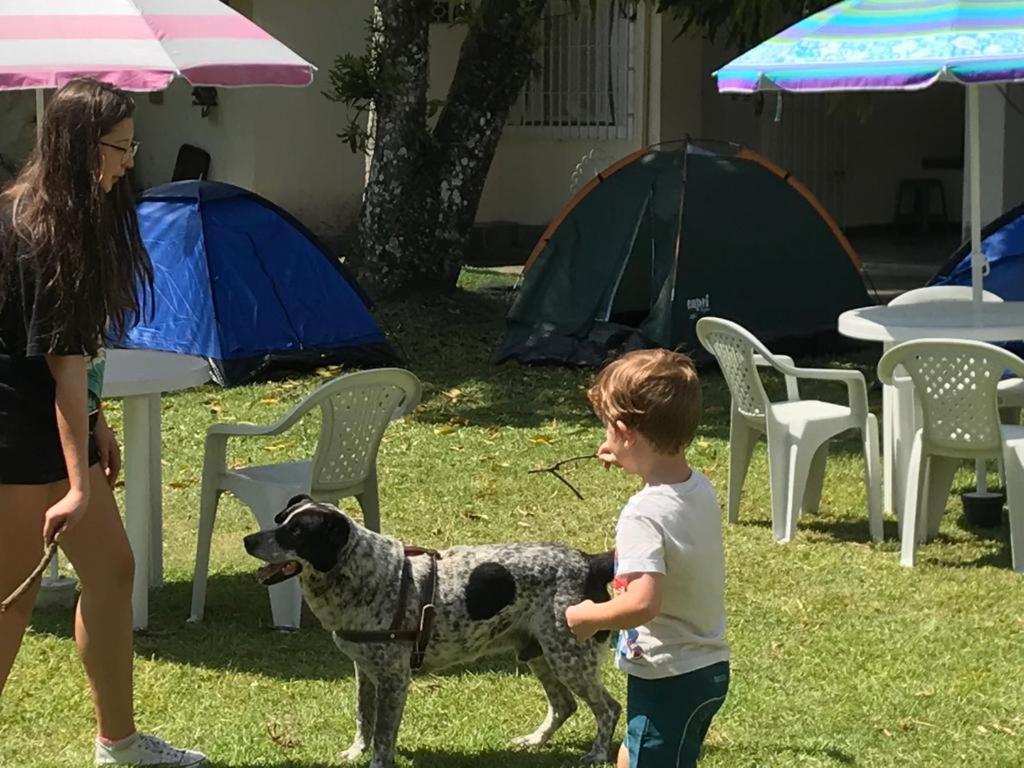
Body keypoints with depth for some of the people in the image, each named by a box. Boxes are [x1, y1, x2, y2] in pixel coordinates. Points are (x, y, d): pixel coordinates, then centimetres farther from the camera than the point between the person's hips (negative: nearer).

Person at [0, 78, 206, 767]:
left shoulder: (77, 219, 8)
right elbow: (63, 361, -24)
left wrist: (97, 427, 21)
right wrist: (79, 484, -25)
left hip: (60, 427, 10)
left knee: (111, 569, 16)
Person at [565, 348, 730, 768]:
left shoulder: (643, 514, -26)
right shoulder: (700, 489, 0)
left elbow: (643, 603, -36)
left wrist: (586, 616, -19)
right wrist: (627, 463, 17)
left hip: (666, 679, -9)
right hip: (709, 666, 9)